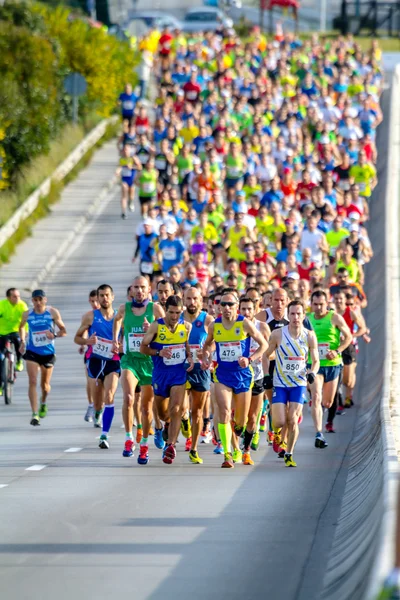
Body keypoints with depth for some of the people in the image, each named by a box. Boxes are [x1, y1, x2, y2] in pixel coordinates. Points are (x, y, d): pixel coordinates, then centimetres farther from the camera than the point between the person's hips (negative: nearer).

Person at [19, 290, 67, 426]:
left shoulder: (52, 312, -5)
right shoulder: (27, 314, -1)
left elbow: (63, 330, -2)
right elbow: (22, 327, 20)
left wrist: (54, 335, -21)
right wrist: (22, 341, 9)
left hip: (48, 353, 0)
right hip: (32, 352, 0)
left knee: (45, 385, 13)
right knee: (32, 382, -15)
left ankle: (43, 403, 47)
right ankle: (35, 414, -17)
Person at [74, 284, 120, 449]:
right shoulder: (90, 316, 2)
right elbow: (77, 338, 6)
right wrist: (87, 341, -15)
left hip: (113, 363, -1)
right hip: (94, 362, 1)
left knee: (109, 397, -21)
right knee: (98, 404, 5)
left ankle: (104, 436, -20)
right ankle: (98, 411, 45)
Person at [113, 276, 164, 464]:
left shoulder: (155, 308, -3)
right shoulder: (124, 308, 2)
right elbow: (117, 320, 25)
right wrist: (115, 339, 18)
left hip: (149, 361, 0)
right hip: (129, 359, 0)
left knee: (147, 406, 8)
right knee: (128, 397, -25)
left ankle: (144, 445, 24)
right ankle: (129, 438, -15)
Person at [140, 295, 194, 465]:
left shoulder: (186, 326, -1)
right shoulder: (156, 326, -8)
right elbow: (143, 347, -4)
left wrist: (190, 357, -7)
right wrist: (159, 352, -21)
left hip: (179, 373, 0)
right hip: (160, 374, 0)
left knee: (176, 410, -15)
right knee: (162, 412, 16)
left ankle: (170, 445, -15)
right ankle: (168, 424, 51)